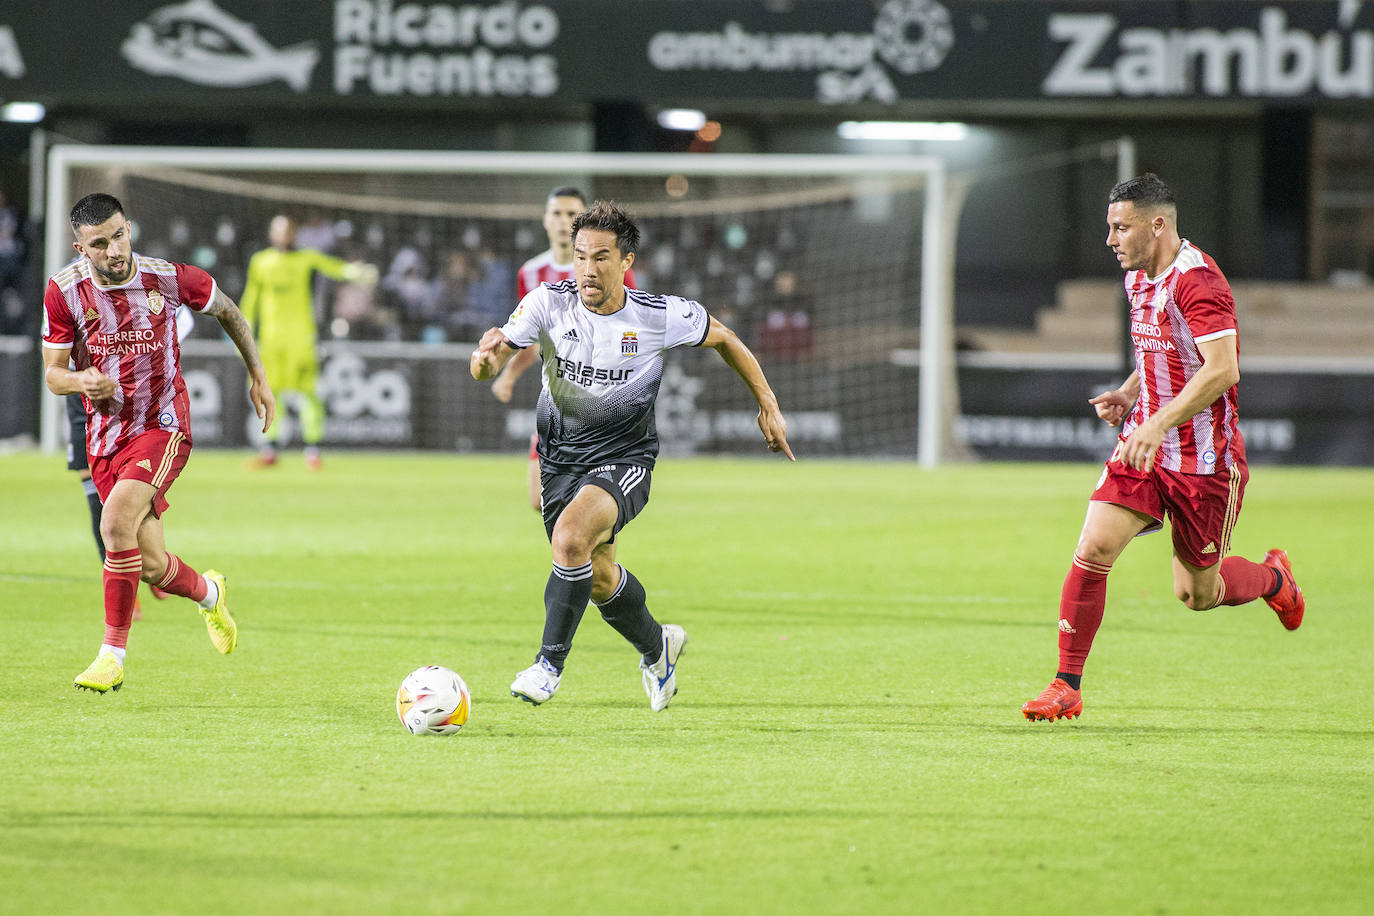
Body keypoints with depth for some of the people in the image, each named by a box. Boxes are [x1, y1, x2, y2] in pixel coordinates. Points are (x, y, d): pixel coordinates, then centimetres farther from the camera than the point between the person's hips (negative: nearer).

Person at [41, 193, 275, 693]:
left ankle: (113, 654, -19)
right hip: (105, 438, 3)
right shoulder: (64, 290, -8)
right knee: (152, 566, 4)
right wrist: (82, 381, -24)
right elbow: (52, 373, -1)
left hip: (162, 426, -3)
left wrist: (258, 378, 14)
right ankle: (208, 593, 40)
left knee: (117, 522, -28)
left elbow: (227, 311, 11)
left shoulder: (167, 278, -10)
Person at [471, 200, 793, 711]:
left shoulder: (660, 316, -15)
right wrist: (487, 356, -42)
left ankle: (549, 665, -19)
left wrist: (767, 404, 6)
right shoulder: (548, 304, -13)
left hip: (625, 457, -3)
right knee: (599, 578, 14)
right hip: (561, 456, 3)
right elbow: (488, 369, -17)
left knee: (571, 536, -30)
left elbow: (723, 338, 4)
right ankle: (656, 646, 45)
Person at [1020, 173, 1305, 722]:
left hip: (1205, 460, -7)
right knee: (1093, 548, -13)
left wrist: (1159, 423, -34)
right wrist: (1129, 394, 7)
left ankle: (1273, 579, 39)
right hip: (1144, 445, 7)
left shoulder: (1197, 281, -19)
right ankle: (1067, 686, -8)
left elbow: (1222, 371, -28)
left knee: (1196, 594, 6)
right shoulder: (1139, 279, 9)